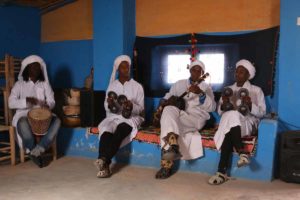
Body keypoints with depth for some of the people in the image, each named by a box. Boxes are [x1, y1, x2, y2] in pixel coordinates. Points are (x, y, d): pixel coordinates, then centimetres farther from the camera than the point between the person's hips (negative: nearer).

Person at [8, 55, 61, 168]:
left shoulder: (44, 84, 13)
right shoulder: (19, 84, 4)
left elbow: (51, 101, 5)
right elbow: (11, 103, -6)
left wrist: (47, 105, -20)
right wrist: (26, 101, -22)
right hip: (24, 114, -2)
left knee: (56, 121, -28)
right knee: (23, 124, -38)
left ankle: (37, 150, -28)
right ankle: (36, 152, -19)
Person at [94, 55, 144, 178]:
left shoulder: (137, 86, 7)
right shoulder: (112, 86, 13)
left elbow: (141, 109, 2)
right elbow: (107, 108, 9)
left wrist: (132, 106, -20)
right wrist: (110, 105, -16)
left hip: (131, 118, -2)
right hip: (114, 116, 2)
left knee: (121, 129, -38)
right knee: (106, 130, -33)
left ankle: (104, 159, -43)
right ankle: (104, 166, -43)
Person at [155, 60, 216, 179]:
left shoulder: (206, 88, 15)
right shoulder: (179, 84, 24)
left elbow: (211, 107, 0)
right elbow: (167, 97, 26)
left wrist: (200, 93, -16)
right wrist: (163, 102, 0)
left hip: (196, 118, -3)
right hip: (176, 115, 3)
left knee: (169, 122, -34)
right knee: (169, 110, -35)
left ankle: (167, 164, -42)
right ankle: (173, 146, -56)